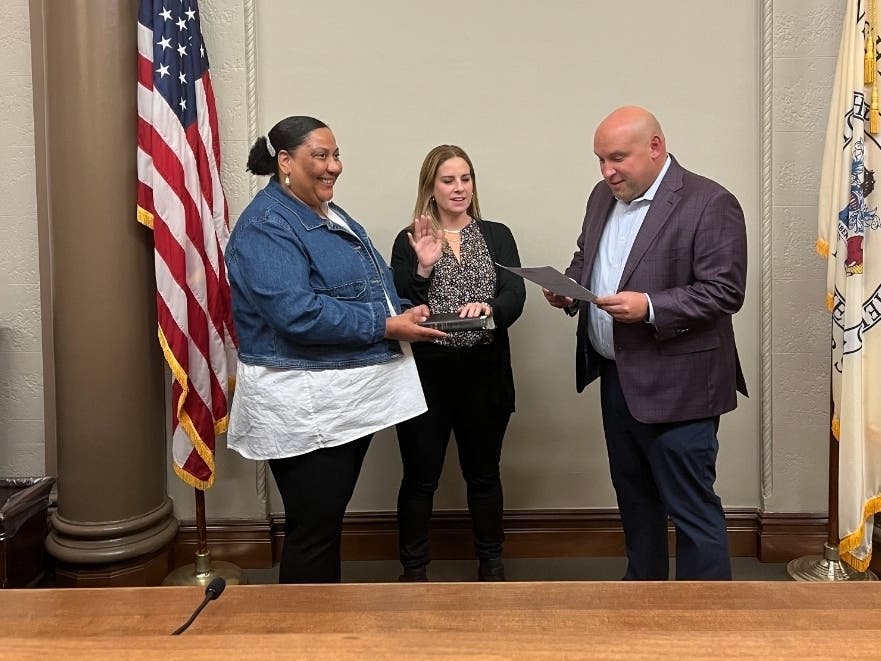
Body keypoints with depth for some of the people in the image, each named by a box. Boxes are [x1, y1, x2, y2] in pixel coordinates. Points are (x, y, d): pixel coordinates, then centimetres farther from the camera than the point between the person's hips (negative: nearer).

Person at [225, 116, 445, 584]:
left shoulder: (330, 215, 14)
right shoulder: (266, 226, -15)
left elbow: (363, 289, 19)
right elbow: (297, 315, -26)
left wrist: (402, 314, -2)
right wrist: (387, 327, -21)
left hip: (349, 400, 9)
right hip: (305, 408, -9)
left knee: (329, 521, 19)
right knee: (314, 529, 1)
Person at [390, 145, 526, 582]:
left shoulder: (497, 236, 7)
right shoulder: (410, 242, 3)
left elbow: (515, 296, -6)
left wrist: (488, 307, -27)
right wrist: (423, 267, -19)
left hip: (484, 374, 2)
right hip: (426, 375, -1)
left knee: (483, 474, 16)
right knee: (420, 478, 8)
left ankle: (491, 565, 34)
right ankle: (413, 570, 27)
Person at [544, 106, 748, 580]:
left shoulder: (710, 203, -13)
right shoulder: (604, 196, 10)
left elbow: (725, 290, -16)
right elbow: (585, 258, 21)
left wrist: (650, 307, -27)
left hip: (676, 385, -8)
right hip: (616, 376, 8)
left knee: (691, 507, 1)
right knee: (633, 495, 20)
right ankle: (643, 583, 38)